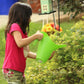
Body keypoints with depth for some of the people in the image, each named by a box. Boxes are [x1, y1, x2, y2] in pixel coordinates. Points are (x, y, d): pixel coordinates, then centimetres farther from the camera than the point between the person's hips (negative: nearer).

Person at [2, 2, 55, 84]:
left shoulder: (23, 32, 18)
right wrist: (35, 36, -16)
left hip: (19, 71, 10)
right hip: (12, 71, -10)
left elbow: (27, 53, 18)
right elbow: (20, 43, -26)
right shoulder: (14, 26, -9)